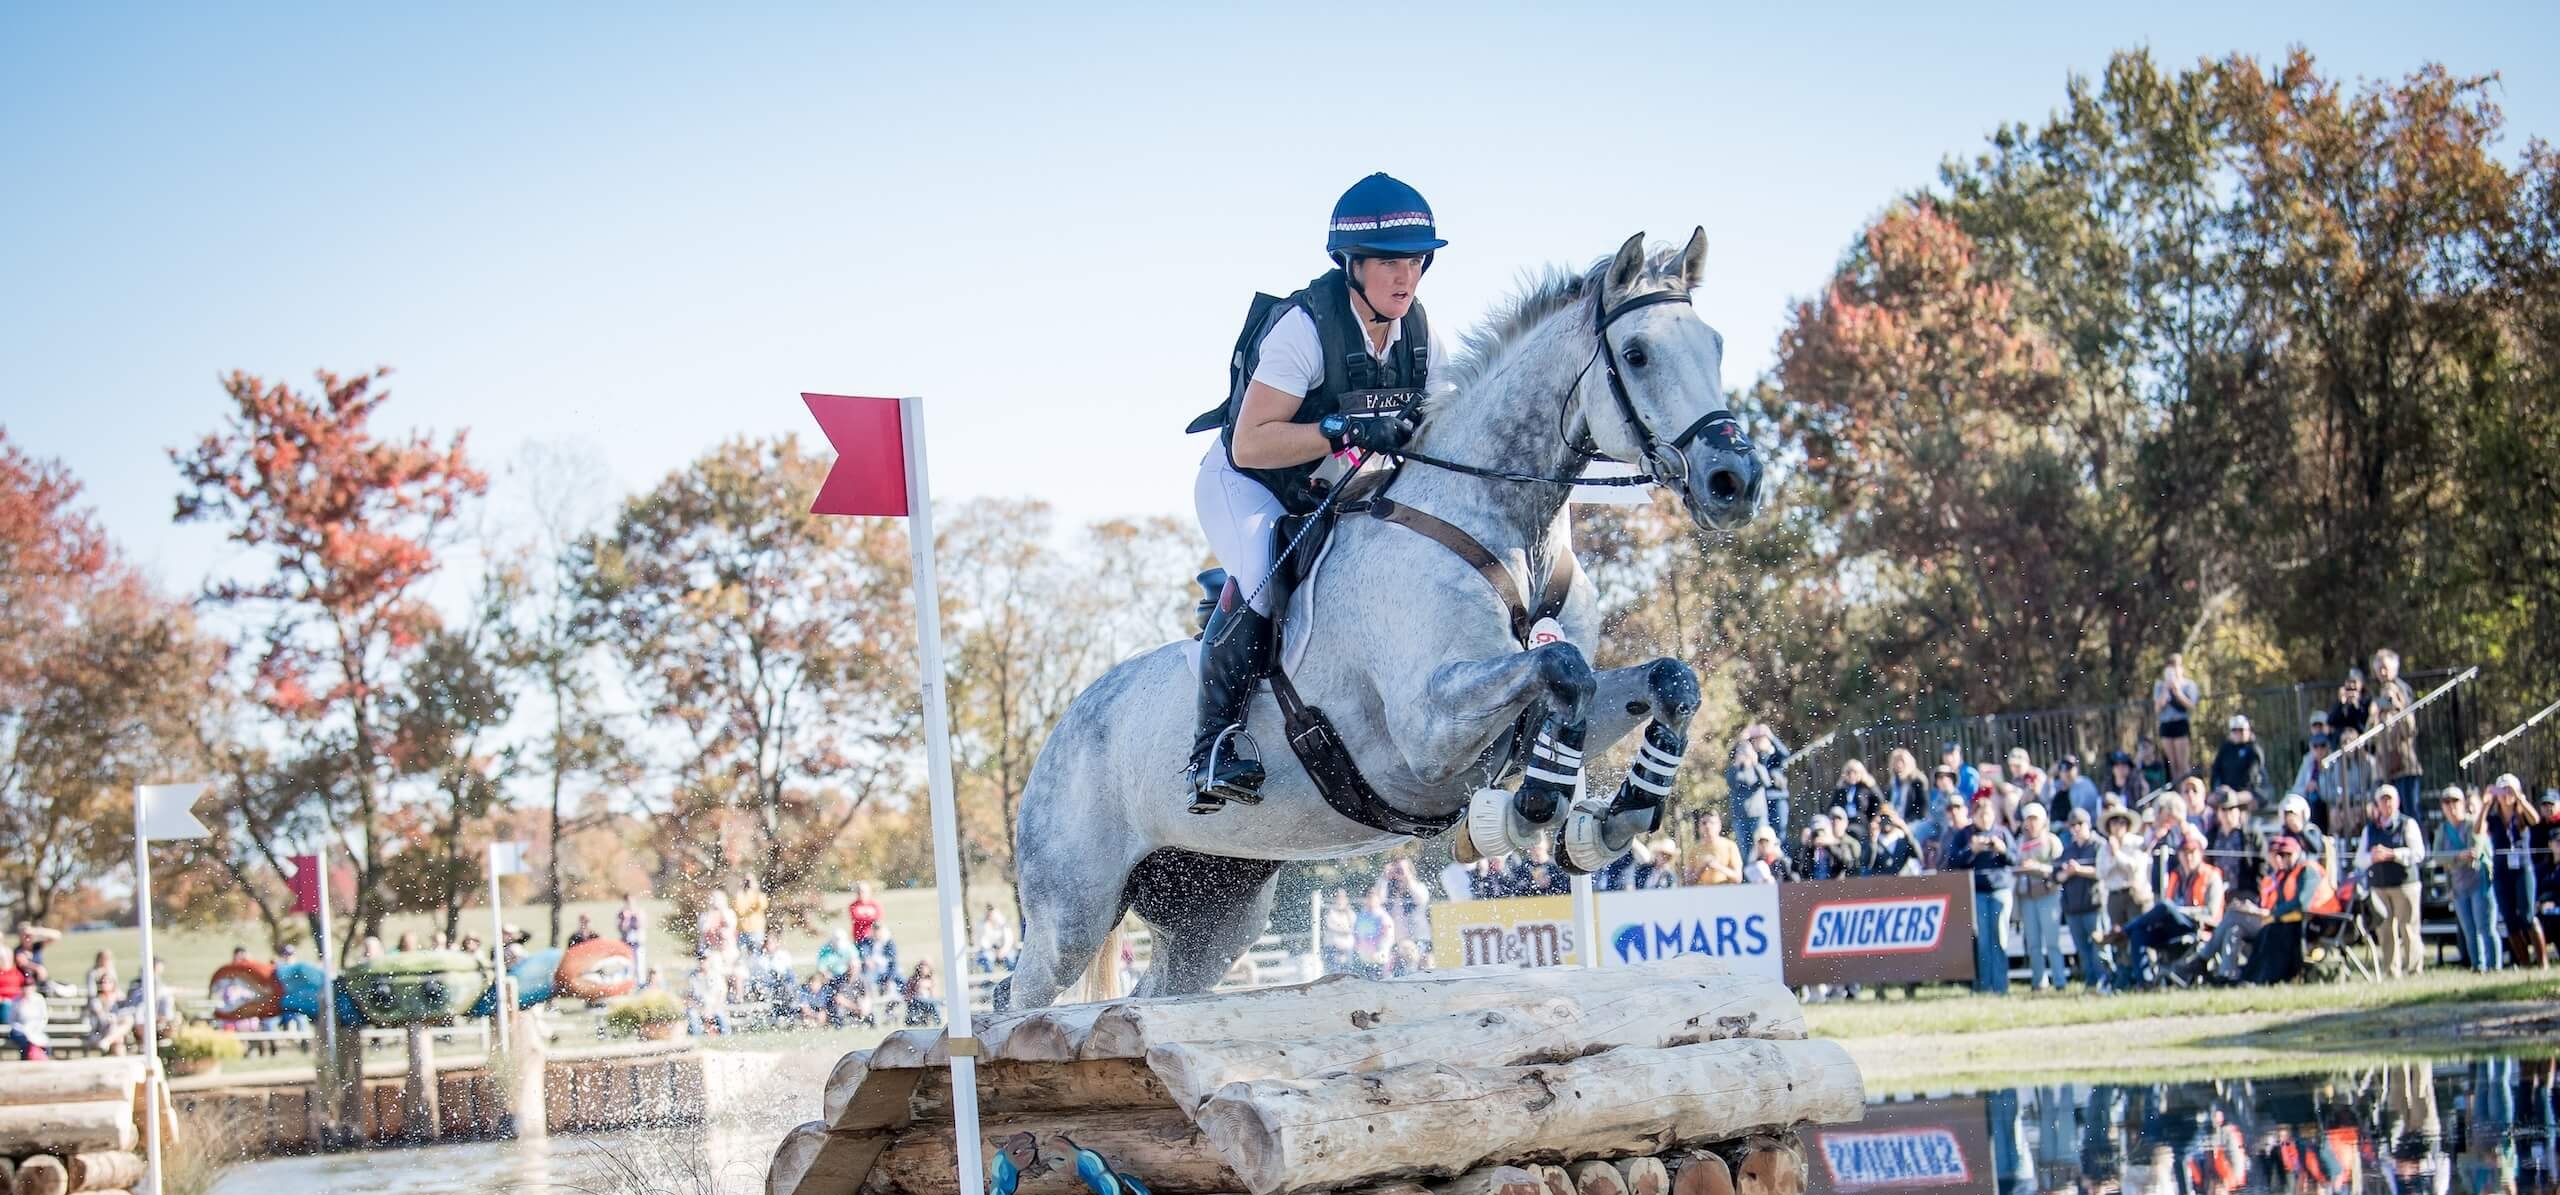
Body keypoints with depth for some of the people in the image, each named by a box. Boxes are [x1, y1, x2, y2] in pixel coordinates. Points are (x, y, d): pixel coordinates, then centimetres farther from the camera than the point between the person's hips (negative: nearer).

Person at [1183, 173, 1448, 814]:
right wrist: (1348, 432, -40)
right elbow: (1250, 444, -30)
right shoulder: (1305, 325, -25)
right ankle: (1213, 746, -30)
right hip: (1247, 485, -7)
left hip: (1337, 494, 7)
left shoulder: (1419, 333, -5)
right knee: (1262, 573, -35)